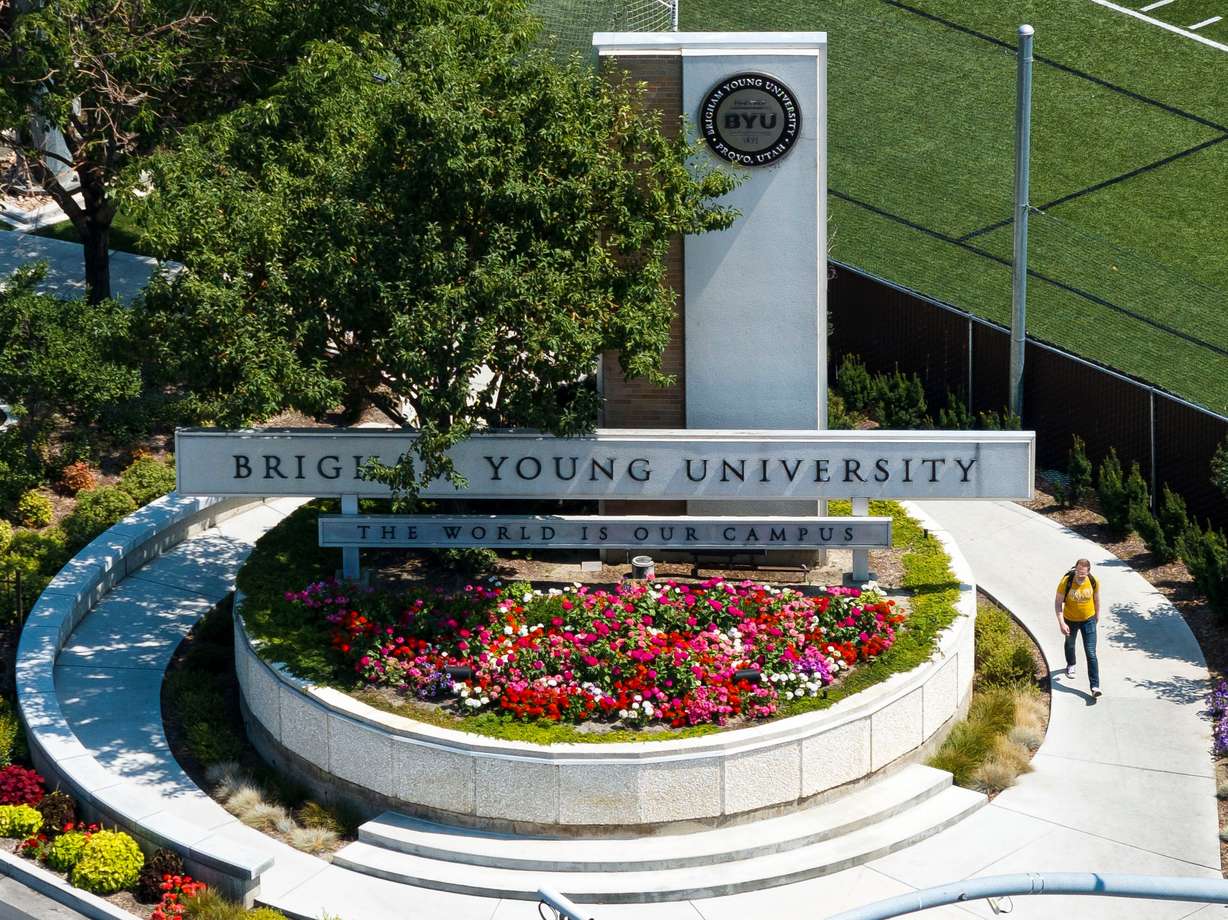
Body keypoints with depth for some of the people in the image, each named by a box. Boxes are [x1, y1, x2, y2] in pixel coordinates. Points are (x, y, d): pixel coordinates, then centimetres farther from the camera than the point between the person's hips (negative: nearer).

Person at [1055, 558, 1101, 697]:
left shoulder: (1093, 581, -20)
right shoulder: (1066, 582, -27)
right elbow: (1058, 603, -18)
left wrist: (1097, 615, 14)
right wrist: (1061, 623, -25)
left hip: (1088, 620, 0)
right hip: (1070, 620, 0)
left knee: (1091, 653, -8)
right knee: (1070, 643, 28)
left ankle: (1095, 686, -9)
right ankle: (1070, 665, 61)